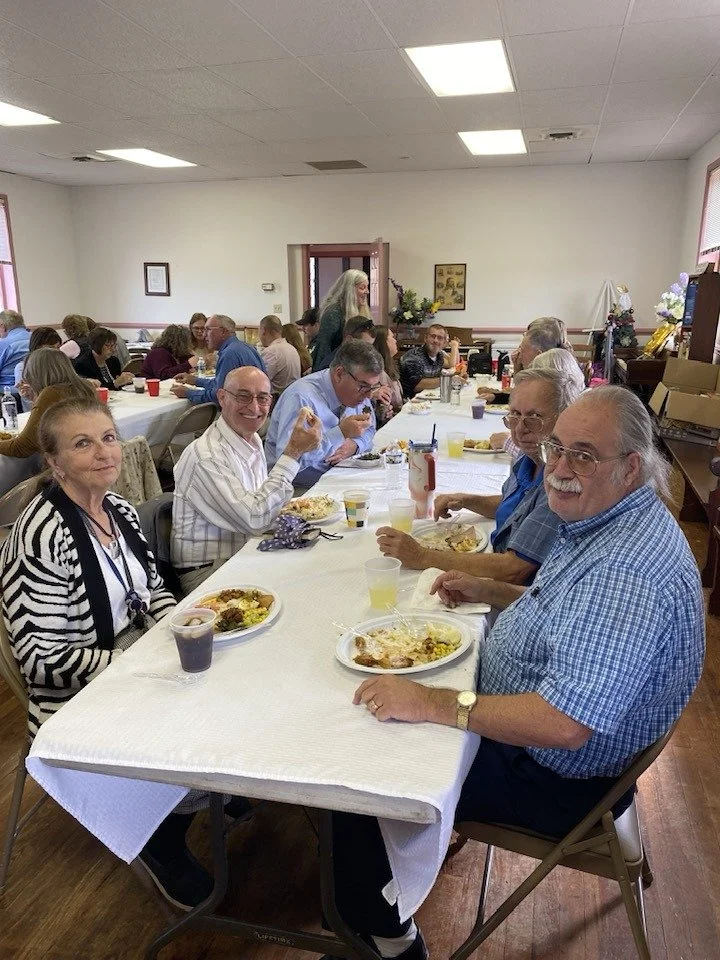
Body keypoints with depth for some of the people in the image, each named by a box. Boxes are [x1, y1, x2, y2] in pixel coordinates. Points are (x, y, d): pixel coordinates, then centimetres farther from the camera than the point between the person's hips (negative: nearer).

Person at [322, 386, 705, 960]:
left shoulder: (629, 569, -34)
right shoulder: (602, 519, 0)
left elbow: (564, 725, -39)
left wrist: (431, 703, -34)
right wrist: (487, 594, 4)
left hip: (559, 782, -10)